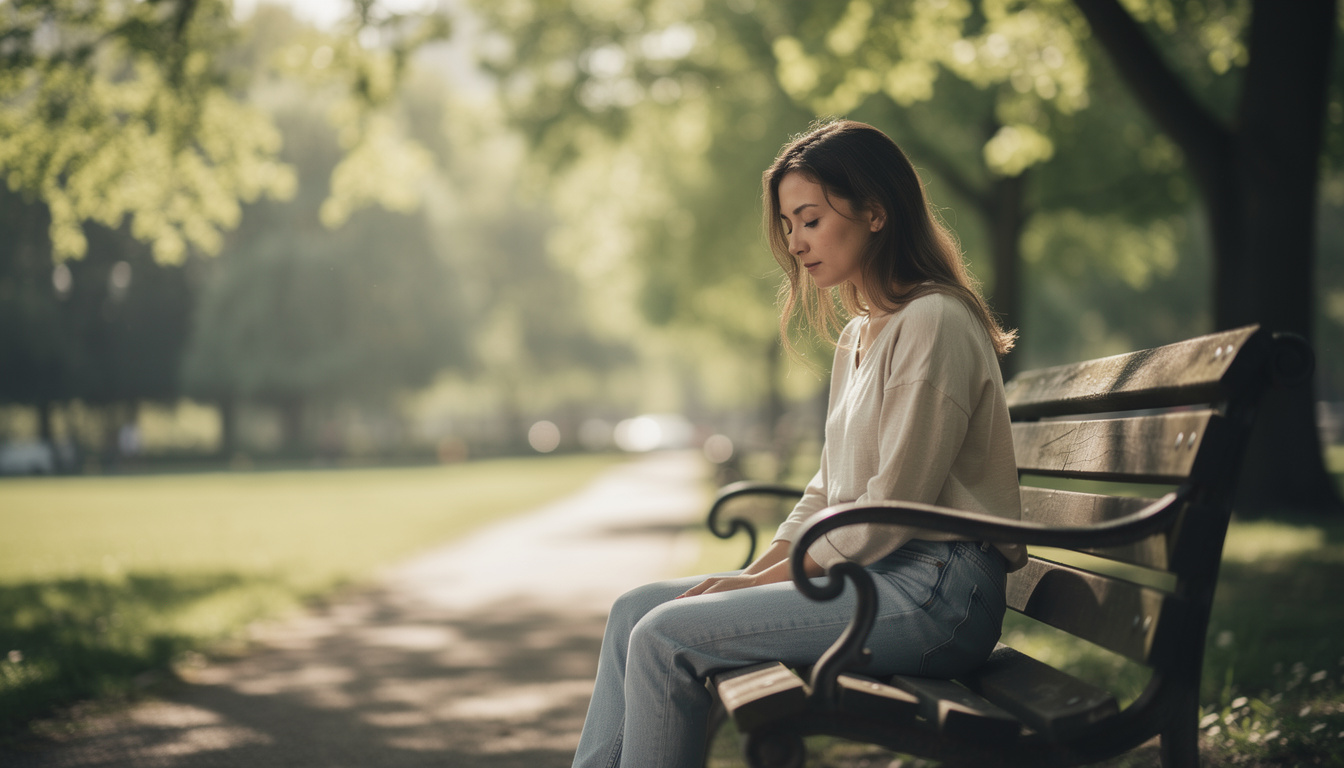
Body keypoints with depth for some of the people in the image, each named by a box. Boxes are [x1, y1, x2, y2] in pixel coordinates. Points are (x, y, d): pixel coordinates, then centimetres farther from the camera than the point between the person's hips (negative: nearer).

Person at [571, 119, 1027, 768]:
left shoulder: (934, 323, -13)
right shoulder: (857, 336, 17)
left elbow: (894, 507, -18)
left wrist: (764, 581, -12)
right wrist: (751, 572, 3)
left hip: (935, 592, -9)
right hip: (866, 572, 9)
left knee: (665, 637, -17)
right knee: (635, 610, 3)